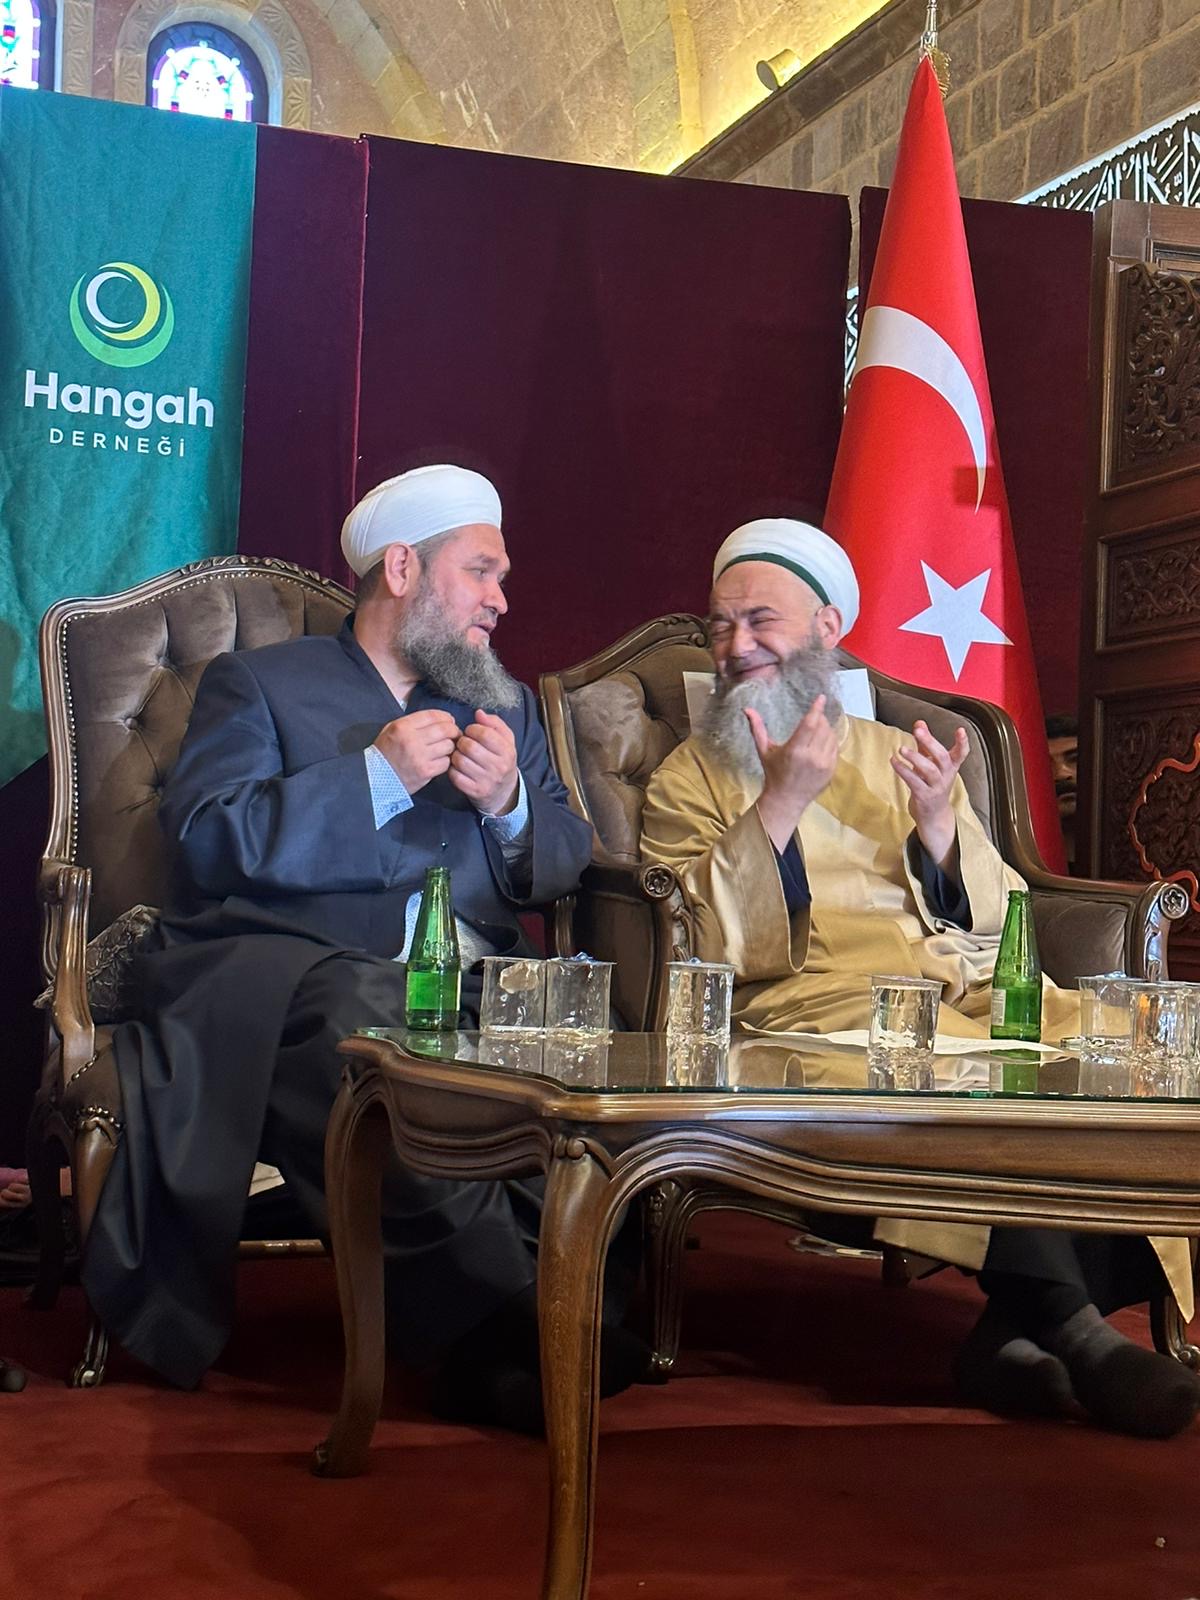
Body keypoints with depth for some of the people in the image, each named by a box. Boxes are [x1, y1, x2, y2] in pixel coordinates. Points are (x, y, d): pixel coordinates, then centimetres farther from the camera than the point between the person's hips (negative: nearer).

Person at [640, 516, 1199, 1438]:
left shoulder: (900, 756, 25)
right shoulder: (691, 779, 15)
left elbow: (1000, 921, 17)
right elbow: (705, 944, -2)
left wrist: (938, 822, -1)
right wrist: (781, 803, -10)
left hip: (967, 985, 4)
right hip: (819, 1004, -4)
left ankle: (1019, 1329, -21)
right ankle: (1076, 1329, -28)